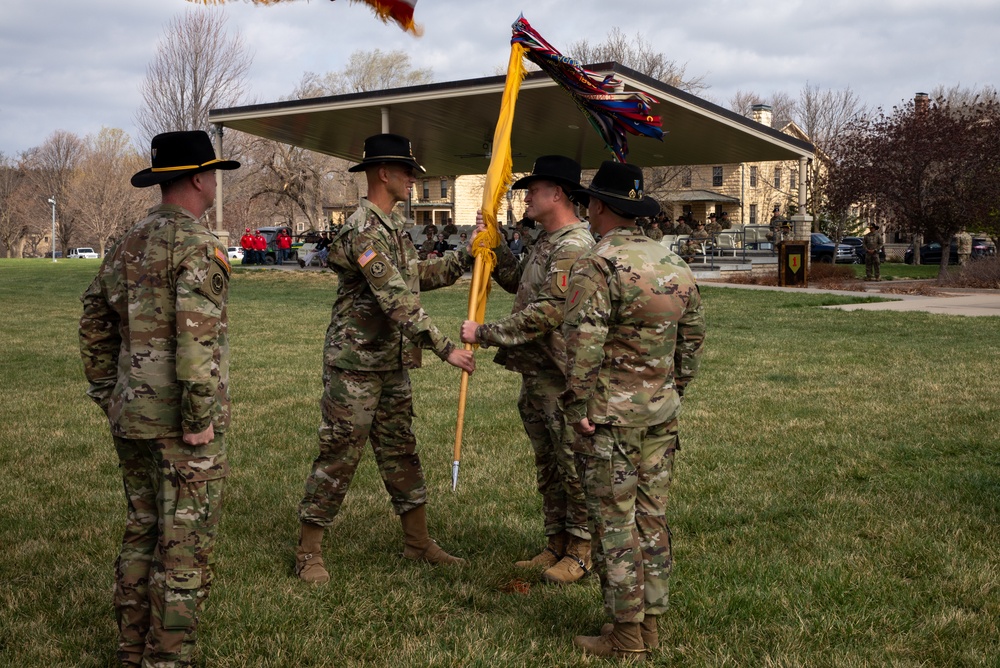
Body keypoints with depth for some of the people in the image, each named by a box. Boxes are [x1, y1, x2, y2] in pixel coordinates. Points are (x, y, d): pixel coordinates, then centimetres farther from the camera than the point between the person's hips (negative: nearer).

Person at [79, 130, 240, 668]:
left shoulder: (128, 244, 11)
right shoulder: (197, 244, -15)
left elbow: (94, 322, 16)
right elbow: (195, 336, -24)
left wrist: (106, 394, 21)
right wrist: (200, 417, -20)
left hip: (130, 417, 8)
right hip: (179, 420, -8)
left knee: (141, 530, 18)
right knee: (185, 543, 1)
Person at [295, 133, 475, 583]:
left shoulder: (393, 227, 12)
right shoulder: (363, 231, -19)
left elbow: (419, 277, 22)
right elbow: (397, 301, -26)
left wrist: (465, 258, 12)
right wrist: (444, 348, -27)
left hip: (393, 365, 9)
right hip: (355, 365, -9)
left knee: (401, 453, 15)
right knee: (338, 457, -1)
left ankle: (418, 543, 27)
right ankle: (308, 552, 11)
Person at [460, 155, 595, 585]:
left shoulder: (574, 247, -18)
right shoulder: (546, 241, 15)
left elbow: (546, 313, -24)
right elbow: (517, 281, 28)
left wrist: (485, 334, -19)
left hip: (563, 376, -10)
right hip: (535, 374, 10)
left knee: (573, 465, 0)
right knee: (547, 465, 17)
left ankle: (582, 552, 13)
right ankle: (556, 544, 29)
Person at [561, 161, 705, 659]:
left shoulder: (596, 267, -14)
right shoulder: (676, 267, 9)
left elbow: (583, 346, -20)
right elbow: (693, 340, 14)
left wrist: (577, 408, -11)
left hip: (609, 415, -7)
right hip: (662, 414, 7)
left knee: (615, 523, 1)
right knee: (652, 518, 14)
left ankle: (626, 634, 9)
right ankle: (650, 623, 23)